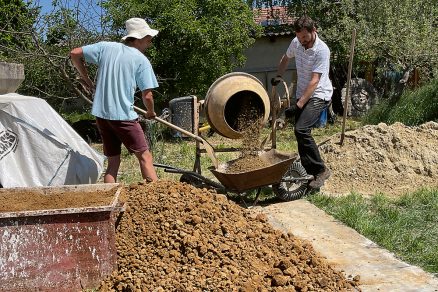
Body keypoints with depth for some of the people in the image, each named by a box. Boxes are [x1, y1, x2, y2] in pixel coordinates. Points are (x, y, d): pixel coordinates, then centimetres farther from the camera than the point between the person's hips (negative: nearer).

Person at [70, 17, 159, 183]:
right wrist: (150, 113, 14)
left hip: (101, 114, 5)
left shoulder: (106, 47, 7)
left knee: (113, 161, 12)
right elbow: (147, 96, -7)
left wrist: (86, 79, 18)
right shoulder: (141, 60, -5)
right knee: (145, 157, 0)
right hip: (123, 115, -5)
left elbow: (75, 54, 8)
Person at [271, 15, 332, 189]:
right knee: (301, 133, 7)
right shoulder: (296, 43, 0)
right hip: (302, 95, 8)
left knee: (301, 130, -24)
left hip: (318, 95, -7)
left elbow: (314, 81, -26)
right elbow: (286, 58, 24)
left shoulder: (322, 50, -20)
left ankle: (321, 170, -13)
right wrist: (278, 75, 10)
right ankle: (310, 173, 17)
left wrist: (298, 105, -31)